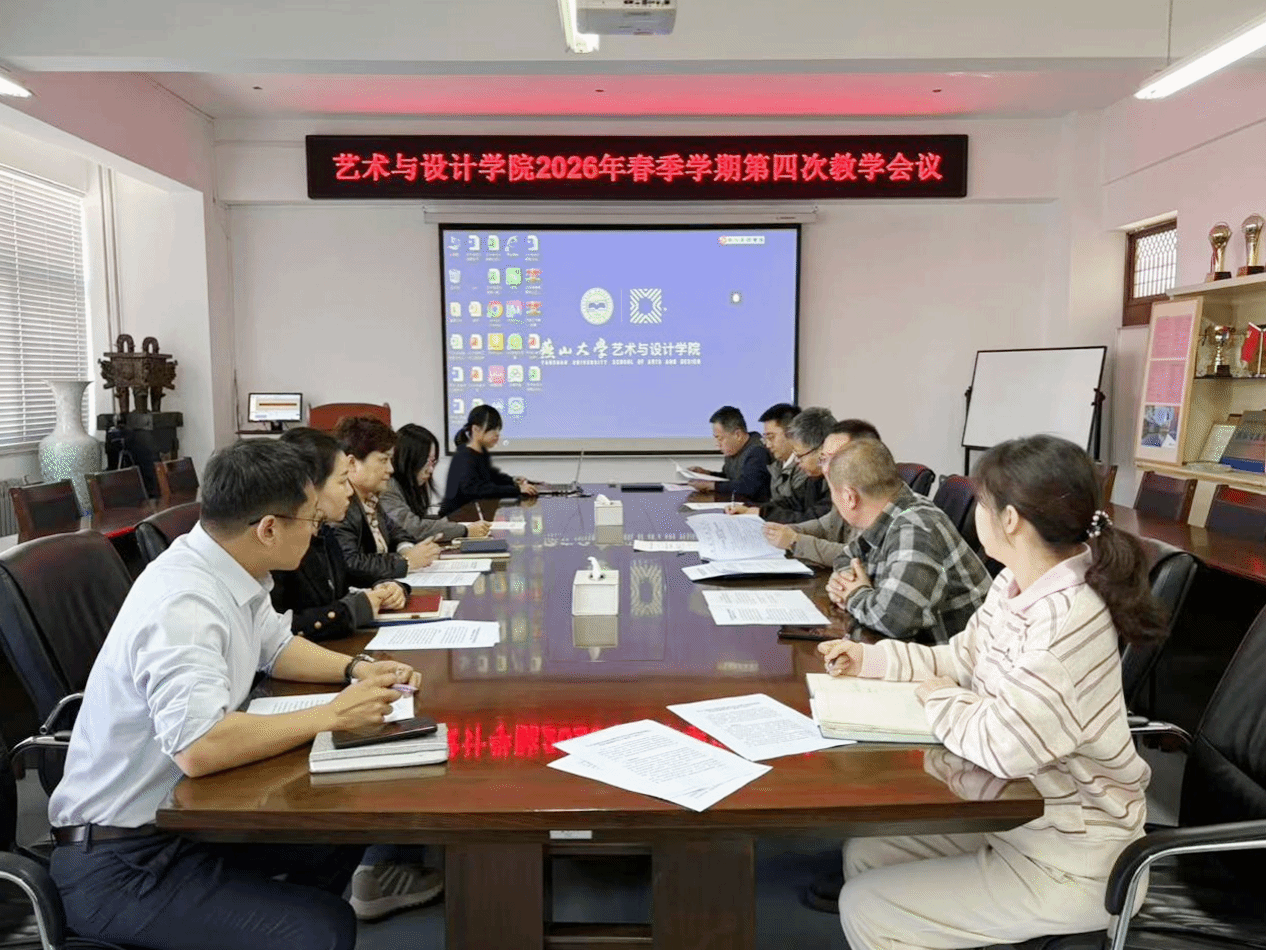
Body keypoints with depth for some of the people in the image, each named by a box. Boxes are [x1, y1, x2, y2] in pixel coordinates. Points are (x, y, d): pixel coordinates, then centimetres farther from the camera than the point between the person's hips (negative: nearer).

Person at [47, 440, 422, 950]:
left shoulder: (231, 571, -1)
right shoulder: (182, 604, -29)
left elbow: (276, 646, 16)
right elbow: (199, 748, -39)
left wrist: (357, 668, 0)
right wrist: (331, 715, -28)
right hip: (122, 860, -9)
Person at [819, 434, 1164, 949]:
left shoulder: (1068, 618, -32)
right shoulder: (1014, 585, -2)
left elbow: (1004, 745, -33)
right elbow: (960, 659, 12)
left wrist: (944, 701, -14)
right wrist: (870, 659, 5)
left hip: (1067, 859, -8)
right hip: (1016, 812, 9)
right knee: (863, 853, 13)